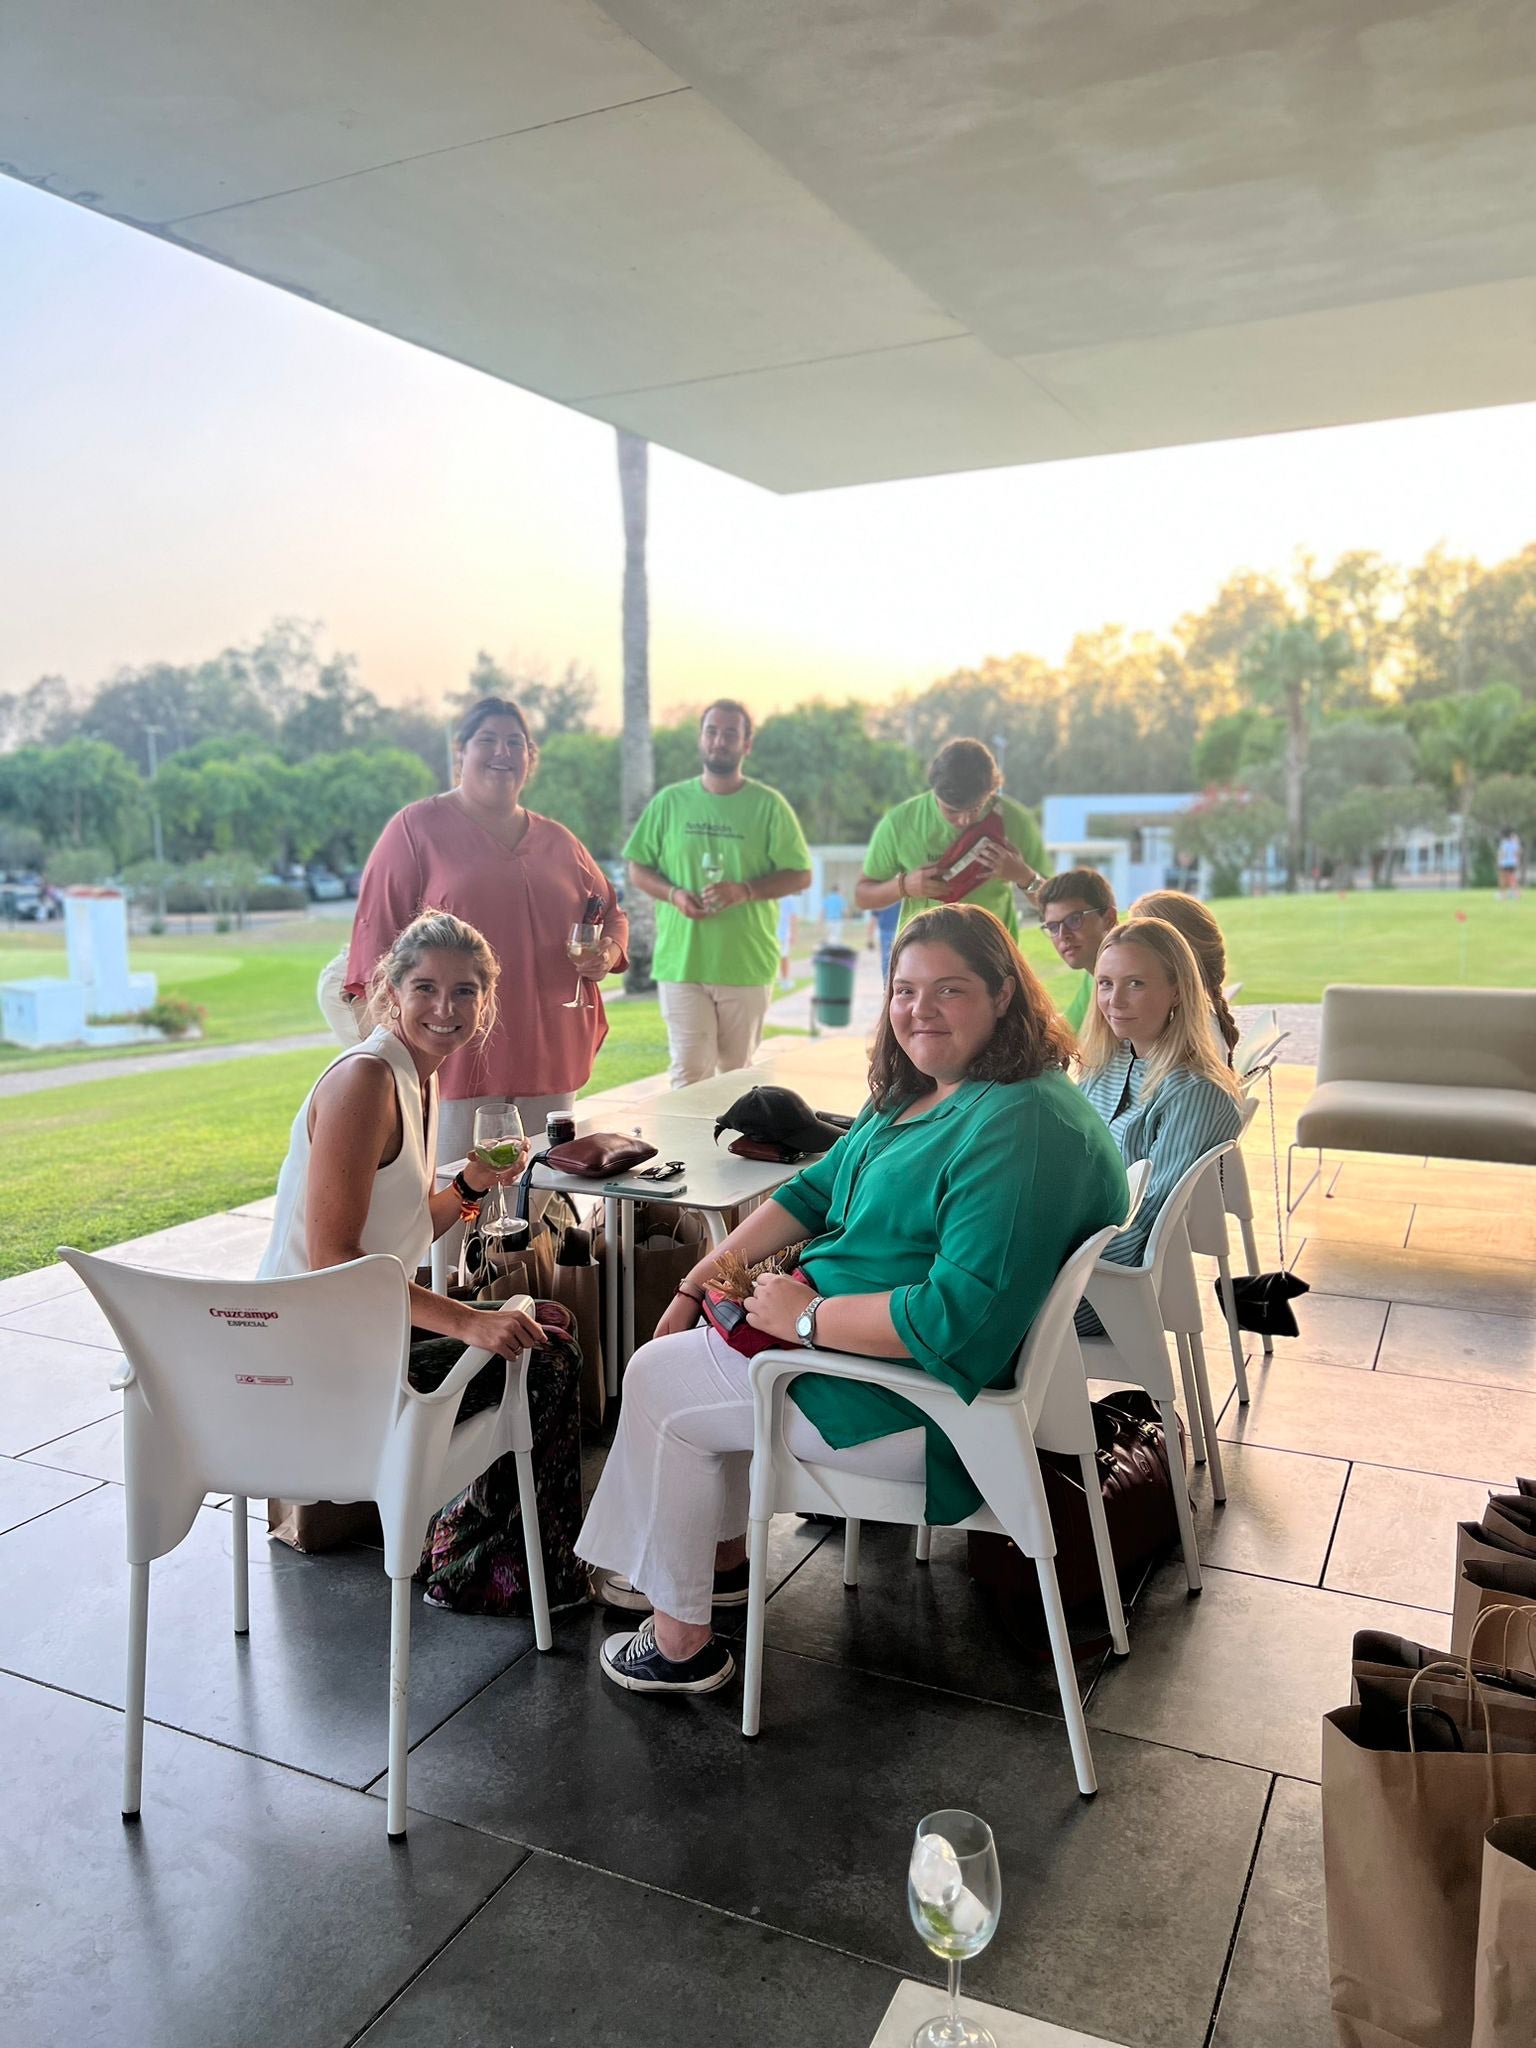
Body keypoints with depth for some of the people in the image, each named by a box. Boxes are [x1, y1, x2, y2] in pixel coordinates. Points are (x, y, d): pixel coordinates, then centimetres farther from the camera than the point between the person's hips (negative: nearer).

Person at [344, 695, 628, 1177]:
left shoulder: (559, 841, 16)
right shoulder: (417, 828, 1)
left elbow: (610, 914, 26)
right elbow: (378, 930, -3)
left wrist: (609, 951, 3)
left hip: (550, 1055, 5)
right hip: (456, 1055, -5)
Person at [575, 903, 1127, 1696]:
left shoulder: (1020, 1130, -27)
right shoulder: (913, 1094, 6)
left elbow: (958, 1317, -32)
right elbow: (817, 1189, 13)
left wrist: (804, 1317, -22)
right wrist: (699, 1285, 6)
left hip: (921, 1410, -10)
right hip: (854, 1328, 10)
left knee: (660, 1381, -2)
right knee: (695, 1345, 19)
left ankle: (679, 1641, 14)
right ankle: (721, 1555, 33)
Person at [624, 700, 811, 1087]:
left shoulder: (769, 805, 2)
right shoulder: (669, 802, 7)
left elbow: (800, 875, 2)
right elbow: (637, 868, 11)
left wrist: (745, 890, -14)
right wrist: (673, 894, -9)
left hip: (748, 964, 0)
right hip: (681, 961, 0)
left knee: (738, 1076, 10)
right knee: (689, 1073, -4)